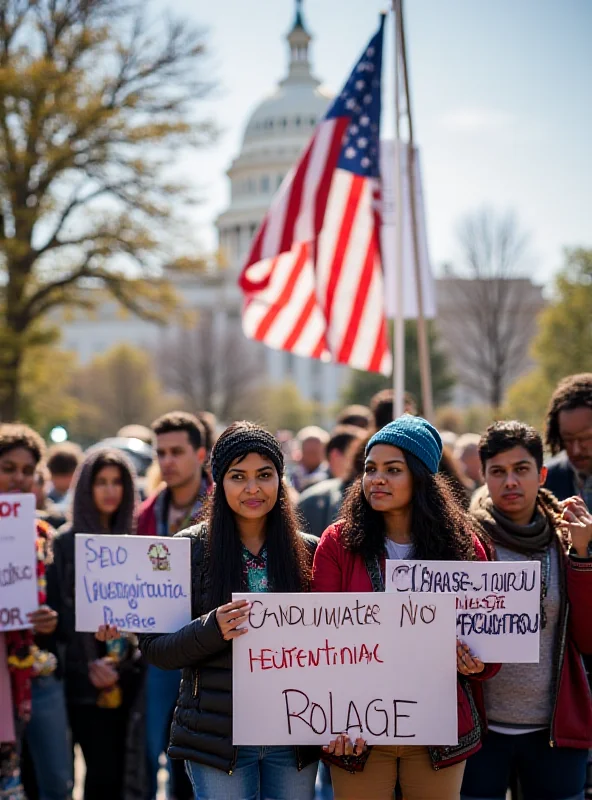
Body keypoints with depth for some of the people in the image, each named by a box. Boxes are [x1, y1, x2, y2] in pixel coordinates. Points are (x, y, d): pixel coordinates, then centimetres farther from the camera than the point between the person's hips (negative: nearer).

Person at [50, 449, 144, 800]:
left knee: (127, 771, 1)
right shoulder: (67, 542, 3)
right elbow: (66, 610, -3)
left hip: (131, 673, 3)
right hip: (87, 677, -3)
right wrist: (90, 663, -13)